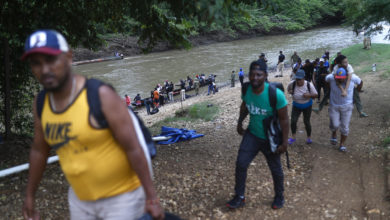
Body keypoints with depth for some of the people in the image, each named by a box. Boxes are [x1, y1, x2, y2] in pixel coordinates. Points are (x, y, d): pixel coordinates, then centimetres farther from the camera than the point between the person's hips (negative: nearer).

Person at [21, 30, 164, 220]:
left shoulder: (101, 95, -23)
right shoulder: (41, 104, -4)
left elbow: (133, 148, -21)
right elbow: (39, 150, 11)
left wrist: (151, 196, -19)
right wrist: (29, 196, 18)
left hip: (121, 196, -6)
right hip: (80, 197, 6)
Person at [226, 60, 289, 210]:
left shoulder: (276, 94, -29)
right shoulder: (246, 89, -14)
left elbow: (284, 119, -19)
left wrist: (284, 142, -17)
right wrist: (240, 123, 10)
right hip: (252, 134, 3)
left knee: (275, 169, 15)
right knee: (241, 163, -4)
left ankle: (279, 196, 41)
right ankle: (239, 197, 15)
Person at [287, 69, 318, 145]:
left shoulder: (309, 85, -22)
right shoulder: (292, 84, -20)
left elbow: (315, 95, -11)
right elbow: (288, 88, 4)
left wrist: (309, 95, -32)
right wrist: (290, 91, -20)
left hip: (307, 106, -1)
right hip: (296, 106, 1)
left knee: (306, 122, 6)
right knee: (293, 121, -6)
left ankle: (309, 137, 29)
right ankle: (293, 137, 18)